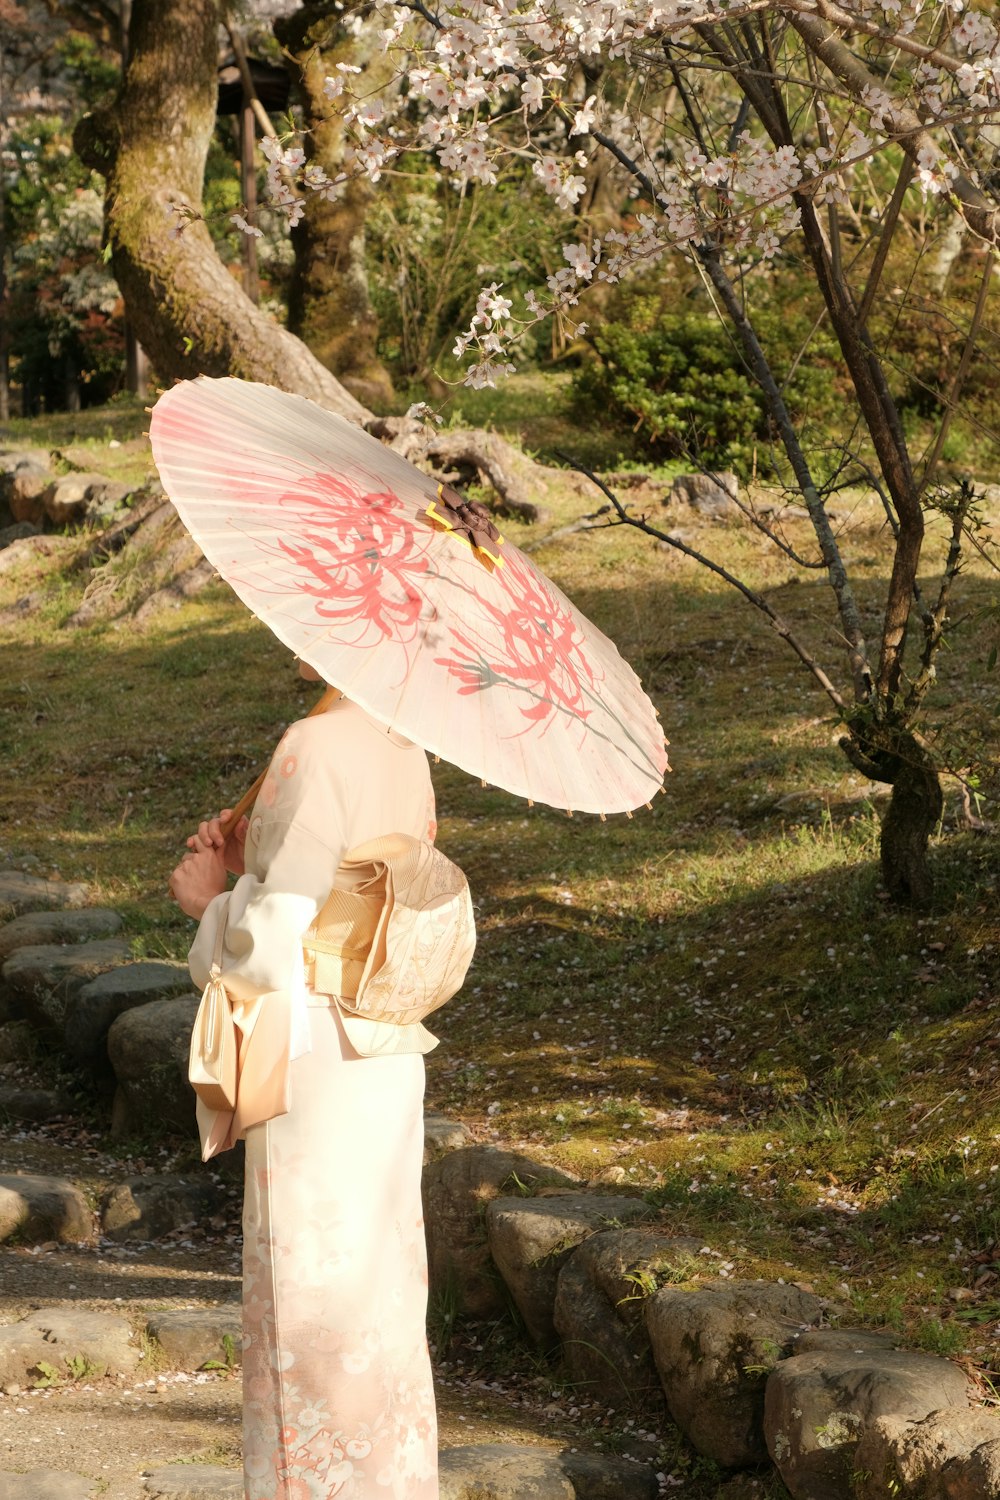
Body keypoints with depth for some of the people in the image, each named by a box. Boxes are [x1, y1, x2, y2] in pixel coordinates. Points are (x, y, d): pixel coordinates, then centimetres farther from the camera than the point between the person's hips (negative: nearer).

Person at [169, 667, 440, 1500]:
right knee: (377, 1291, 17)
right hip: (386, 1063, 8)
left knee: (310, 1308, 3)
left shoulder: (317, 751, -19)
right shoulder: (403, 750, 6)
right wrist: (253, 871, 7)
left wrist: (212, 906, -2)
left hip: (314, 1070, -8)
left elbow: (279, 946, -21)